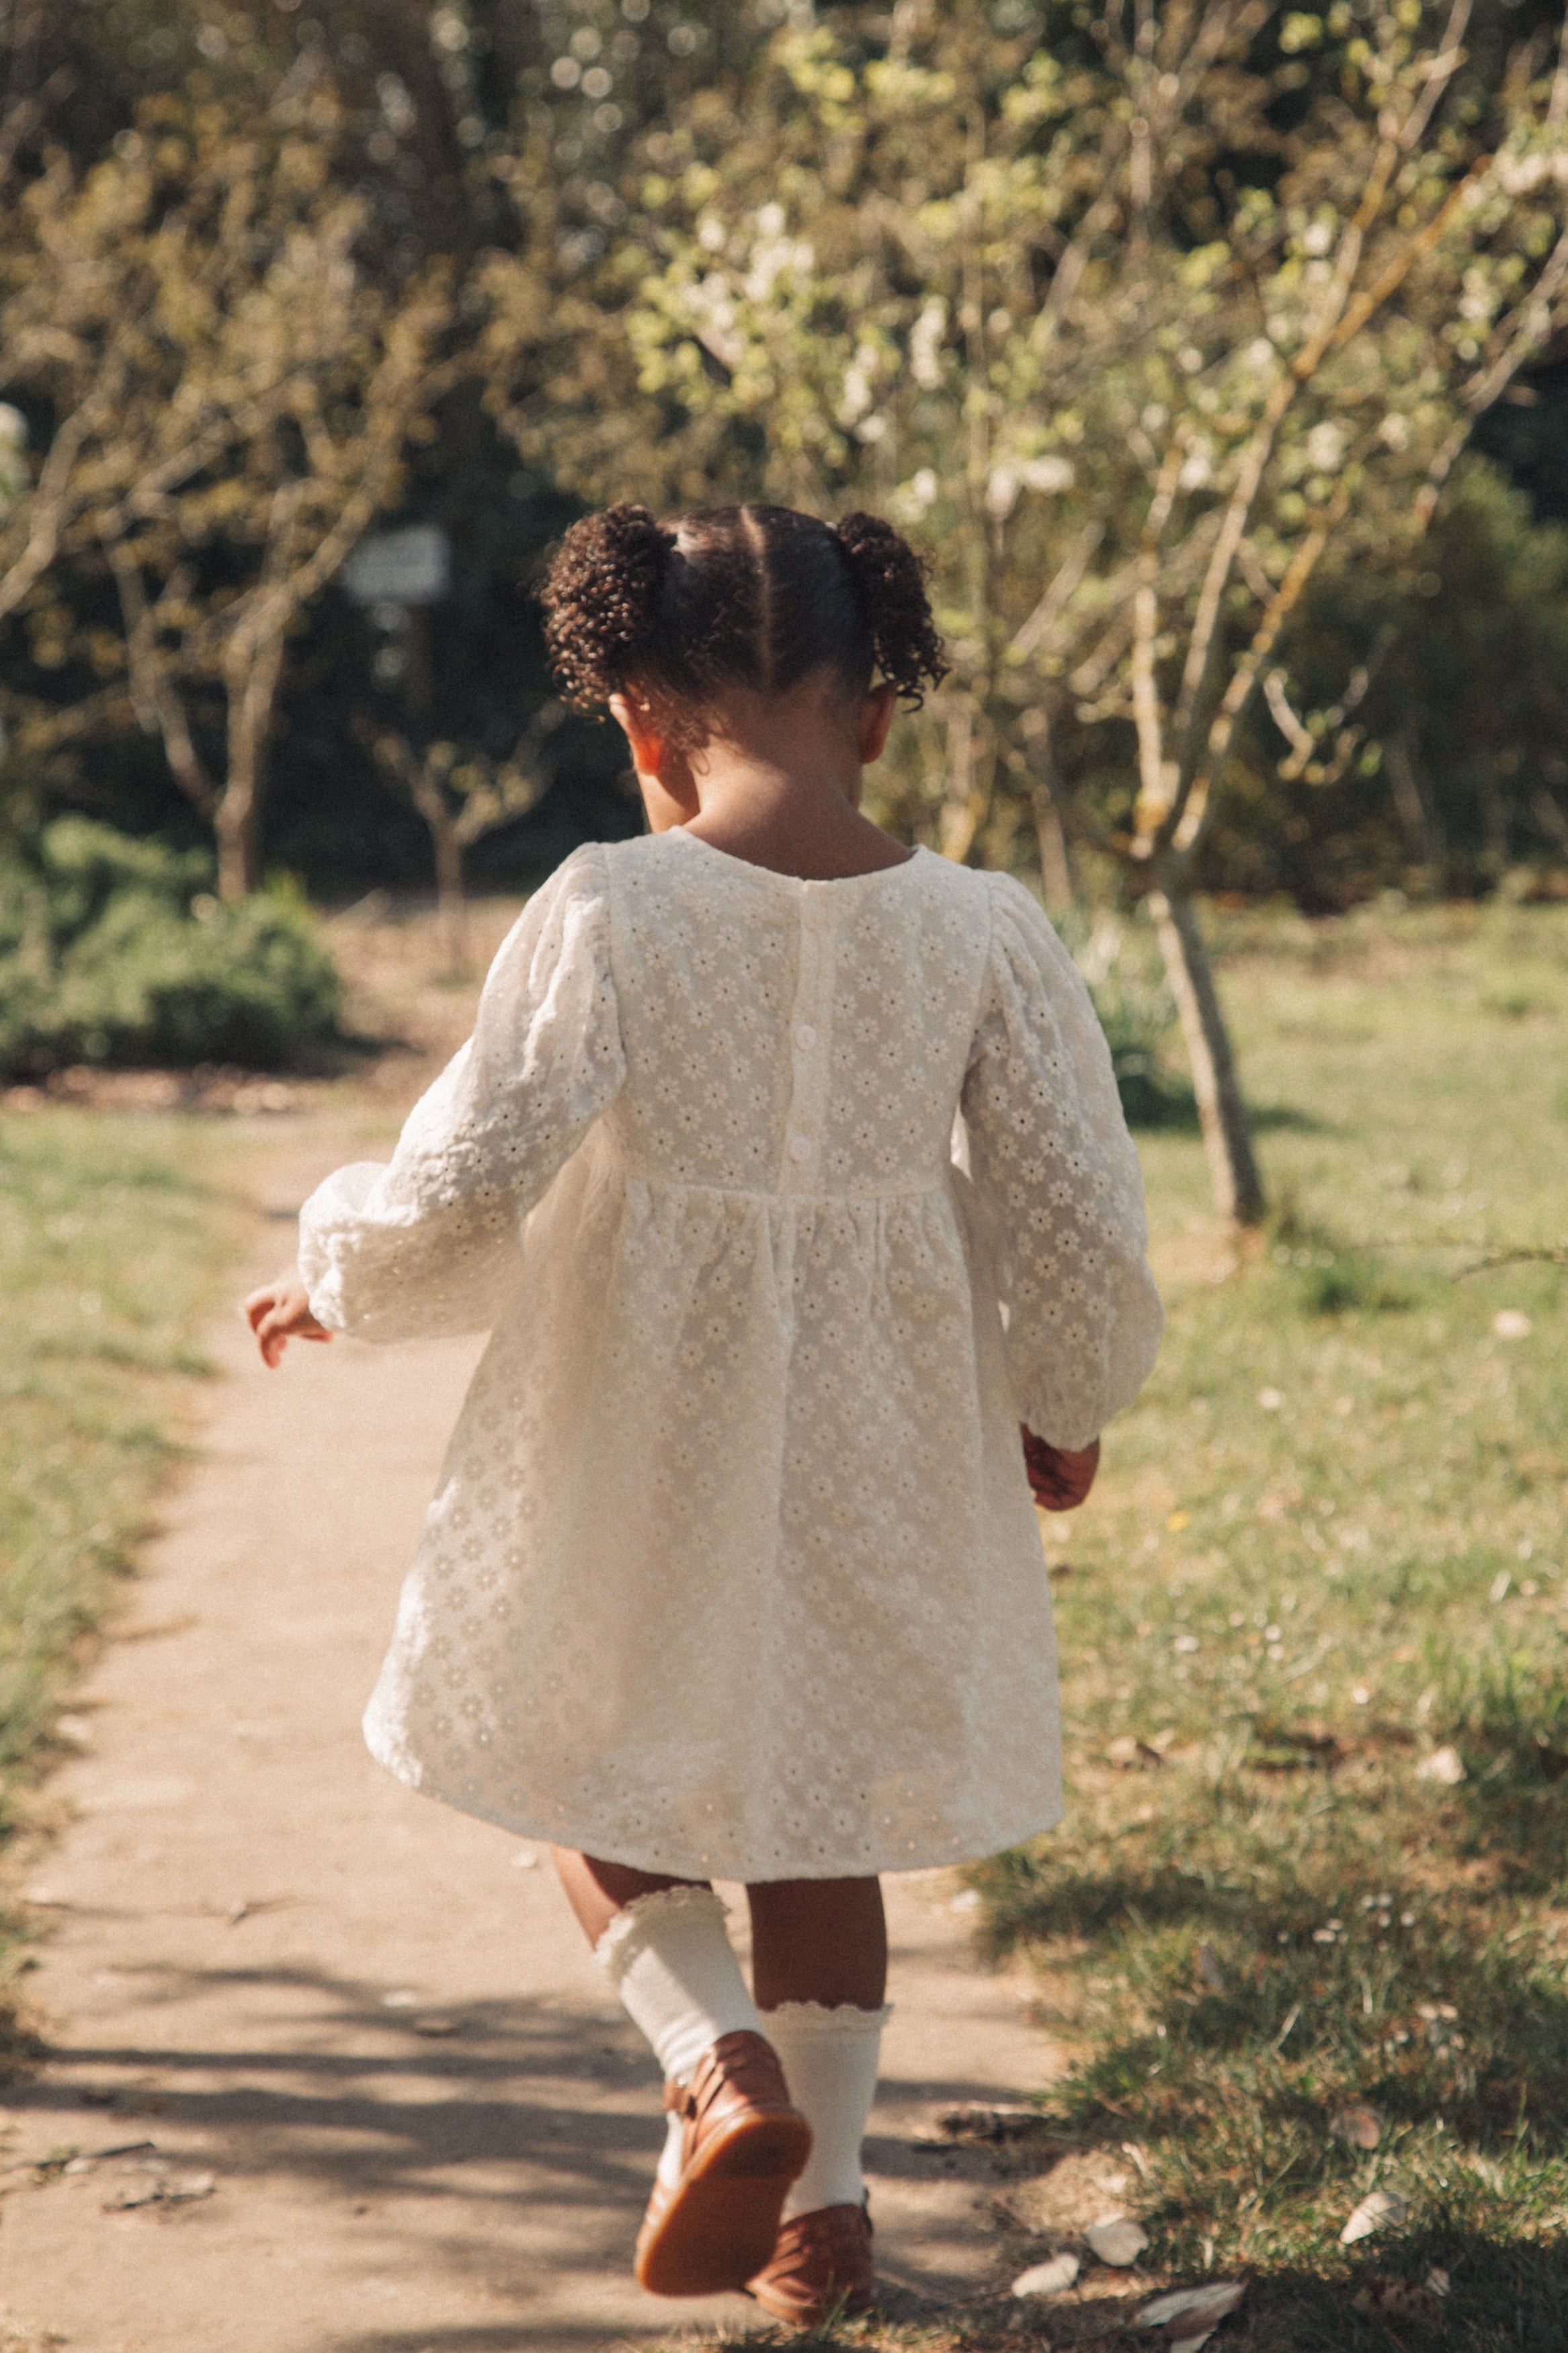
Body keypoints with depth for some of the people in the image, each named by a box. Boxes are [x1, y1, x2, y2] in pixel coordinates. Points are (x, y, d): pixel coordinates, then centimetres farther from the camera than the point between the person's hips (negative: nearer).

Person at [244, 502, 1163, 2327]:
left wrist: (333, 1281, 4)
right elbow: (1075, 1207, -3)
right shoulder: (977, 929, -8)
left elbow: (468, 1184, -16)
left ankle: (721, 2067, -2)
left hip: (640, 1431, -3)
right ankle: (822, 2202, 24)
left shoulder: (609, 910, -16)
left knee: (594, 1756, 20)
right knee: (819, 1794, 20)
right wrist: (1067, 1405, 15)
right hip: (878, 1443, 3)